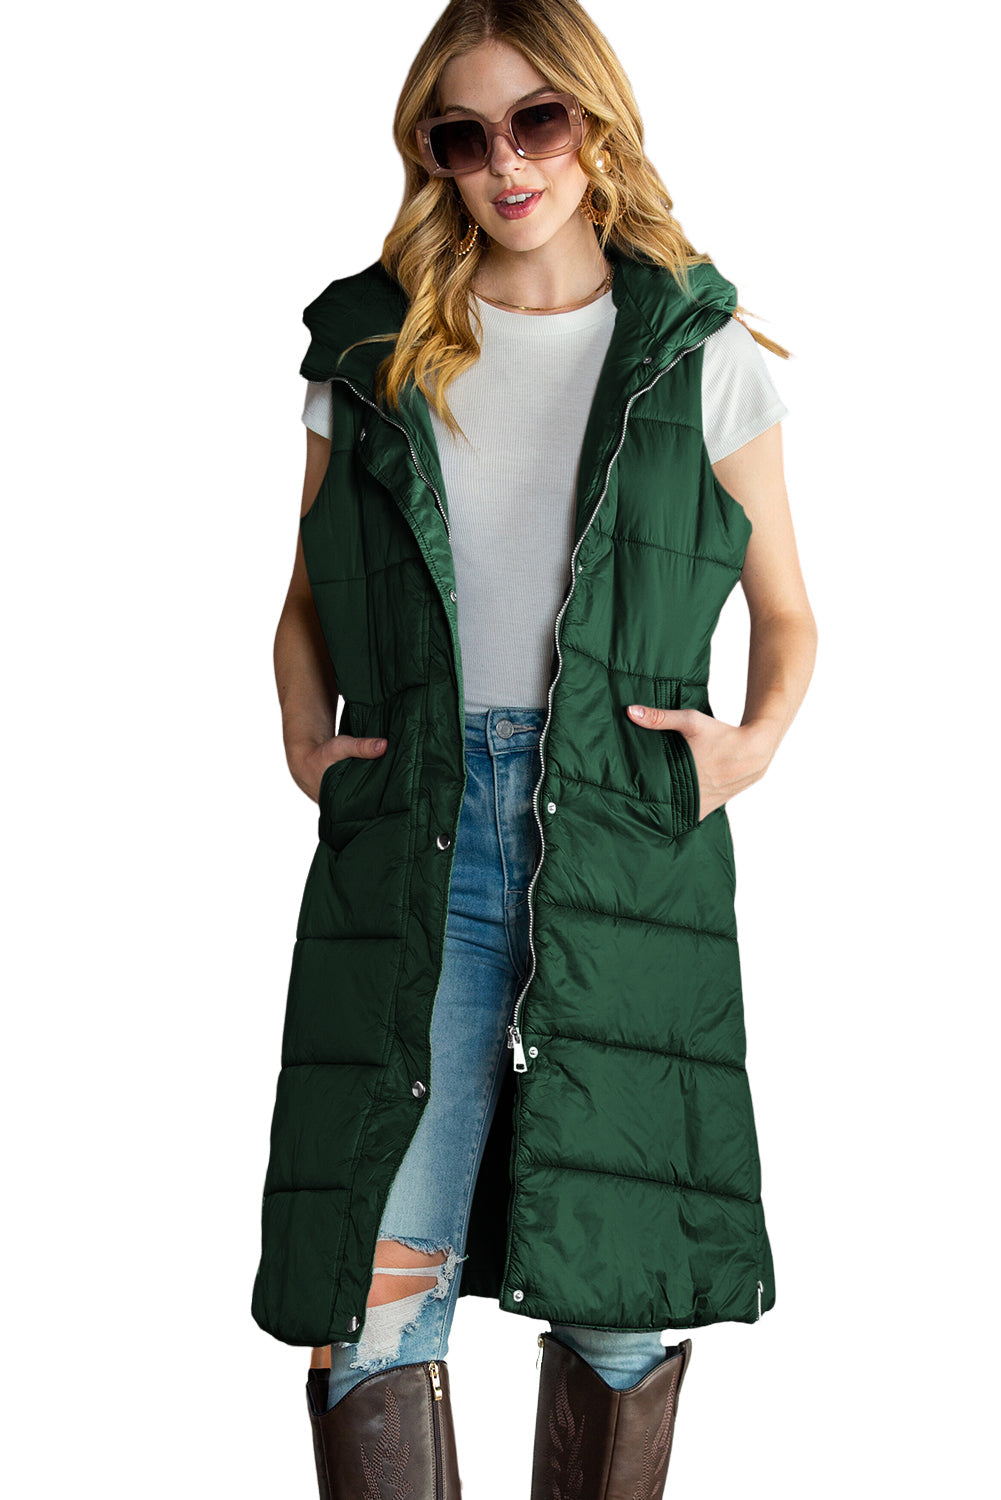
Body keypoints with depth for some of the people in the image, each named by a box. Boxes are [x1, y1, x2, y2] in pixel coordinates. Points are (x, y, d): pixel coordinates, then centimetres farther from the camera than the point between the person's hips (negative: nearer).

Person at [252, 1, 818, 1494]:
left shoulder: (700, 351, 8)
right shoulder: (374, 347, 12)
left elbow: (787, 611, 14)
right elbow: (309, 598, 20)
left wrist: (756, 741, -5)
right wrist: (305, 742, 3)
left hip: (626, 843, 0)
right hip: (410, 846, 1)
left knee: (618, 1290, 3)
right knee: (374, 1287, -7)